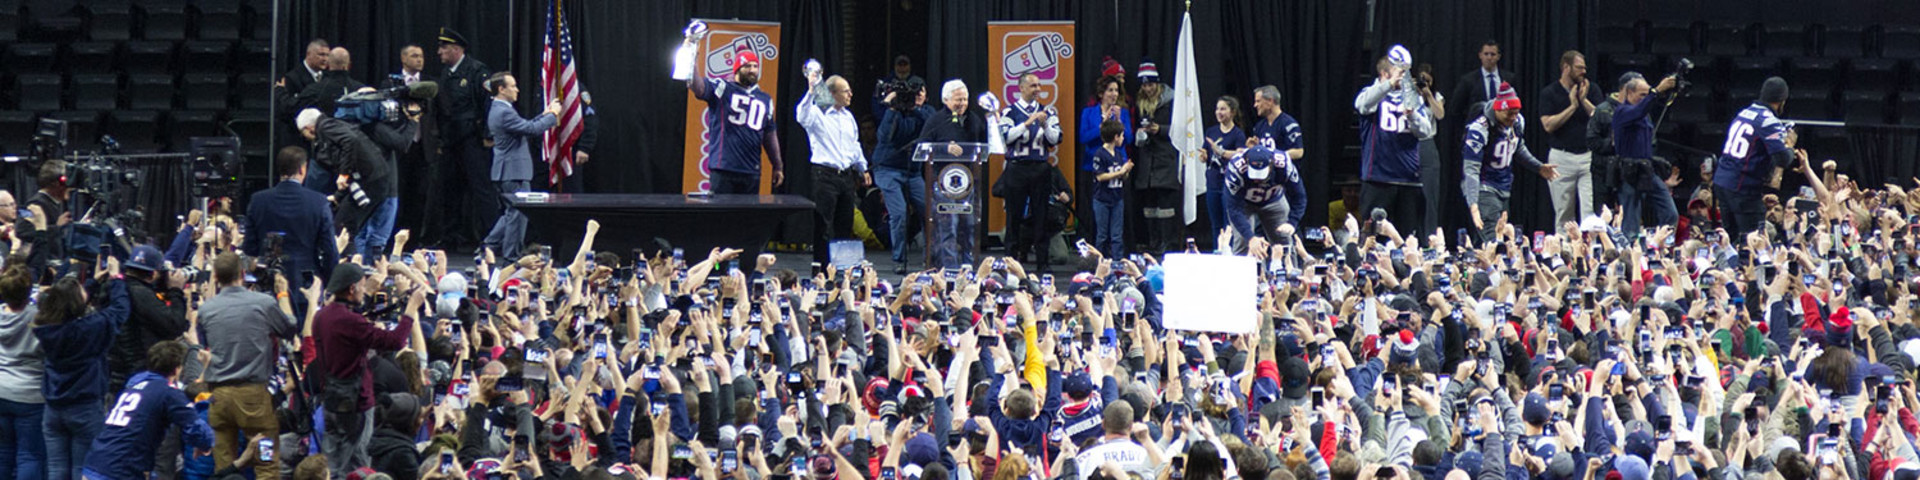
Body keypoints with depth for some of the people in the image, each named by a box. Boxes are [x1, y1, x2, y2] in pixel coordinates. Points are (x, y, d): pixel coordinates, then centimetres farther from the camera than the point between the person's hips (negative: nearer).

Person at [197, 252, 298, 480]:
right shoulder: (264, 303, -7)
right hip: (253, 393, -3)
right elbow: (290, 330, 11)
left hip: (218, 393, 3)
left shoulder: (206, 309, 1)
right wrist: (283, 295, 23)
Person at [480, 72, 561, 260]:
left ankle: (489, 245, 18)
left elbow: (524, 126, 19)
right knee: (517, 214, -3)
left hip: (506, 172, 10)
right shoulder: (504, 113, -20)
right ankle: (511, 257, 1)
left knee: (511, 213, 19)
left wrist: (545, 115, 15)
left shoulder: (497, 110, 14)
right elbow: (531, 129, -22)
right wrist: (552, 116, -10)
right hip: (514, 171, -10)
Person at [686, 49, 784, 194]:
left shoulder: (765, 100, 17)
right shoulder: (722, 89, 1)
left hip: (751, 172, 5)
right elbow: (697, 86, -17)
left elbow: (770, 134, 22)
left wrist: (778, 166, 22)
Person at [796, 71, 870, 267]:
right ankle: (821, 267, -1)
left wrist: (862, 169, 26)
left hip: (847, 175, 7)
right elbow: (802, 116, -30)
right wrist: (811, 91, -37)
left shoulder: (848, 116, 16)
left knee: (845, 225, 10)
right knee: (823, 226, -5)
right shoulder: (818, 114, -7)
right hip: (825, 175, -7)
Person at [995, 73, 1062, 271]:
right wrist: (1028, 123, -18)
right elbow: (1006, 135, -13)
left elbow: (1055, 139, 3)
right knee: (1014, 216, 1)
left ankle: (1042, 262, 7)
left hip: (1041, 169, 3)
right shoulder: (1010, 111, 1)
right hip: (1017, 169, -3)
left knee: (1041, 217, 3)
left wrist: (1044, 125, -13)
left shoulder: (1047, 112, 10)